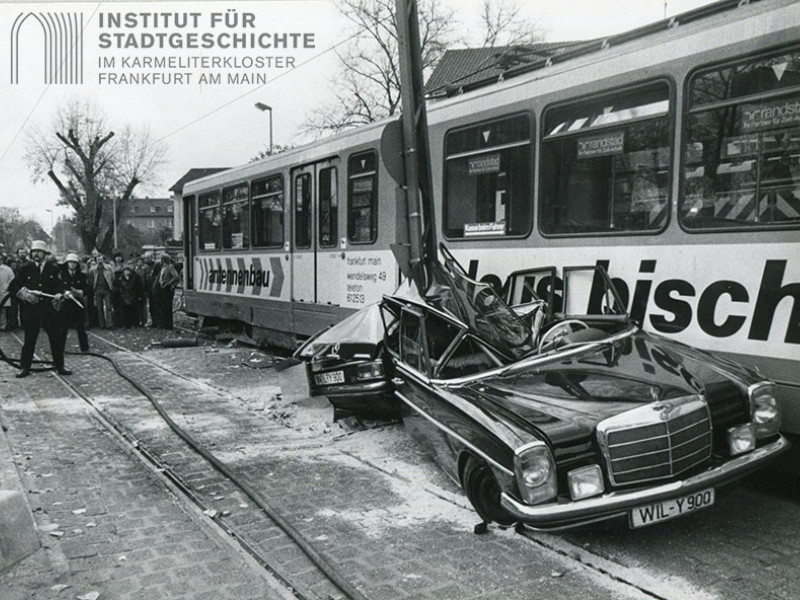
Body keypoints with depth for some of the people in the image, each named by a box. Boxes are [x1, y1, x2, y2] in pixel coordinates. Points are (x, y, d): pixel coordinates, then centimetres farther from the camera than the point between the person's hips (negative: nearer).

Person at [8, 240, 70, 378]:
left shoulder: (53, 269, 7)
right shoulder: (25, 268, 6)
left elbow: (60, 286, 8)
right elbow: (13, 286, 7)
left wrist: (59, 295, -12)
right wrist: (24, 294, -9)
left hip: (49, 308, 0)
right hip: (31, 309, 0)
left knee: (56, 338, 0)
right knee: (29, 339, 5)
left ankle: (59, 366, 10)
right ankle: (25, 368, 14)